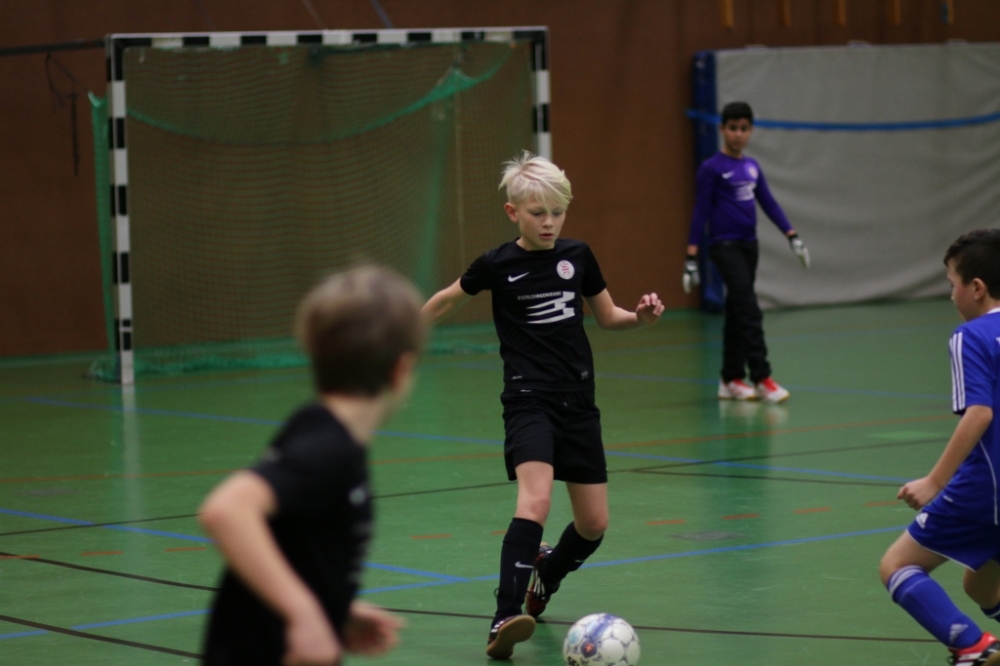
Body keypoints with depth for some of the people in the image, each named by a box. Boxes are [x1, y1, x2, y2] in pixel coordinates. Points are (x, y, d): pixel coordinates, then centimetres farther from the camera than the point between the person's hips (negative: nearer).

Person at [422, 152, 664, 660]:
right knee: (536, 500, -28)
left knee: (594, 524, 7)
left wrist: (641, 316, -4)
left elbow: (608, 317, 17)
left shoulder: (578, 256, 4)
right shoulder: (498, 265, -4)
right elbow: (450, 299, 15)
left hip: (578, 402, 4)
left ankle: (545, 577, 40)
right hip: (529, 400, -4)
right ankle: (505, 620, -33)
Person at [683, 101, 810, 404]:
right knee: (750, 312, -14)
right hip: (725, 246, -6)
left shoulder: (752, 166, 10)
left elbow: (769, 204, 13)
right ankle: (762, 378, -15)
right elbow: (701, 211, -8)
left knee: (737, 313, 10)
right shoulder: (711, 168, -8)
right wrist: (691, 258, -10)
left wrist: (793, 237, 6)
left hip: (749, 245, 6)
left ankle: (731, 380, 16)